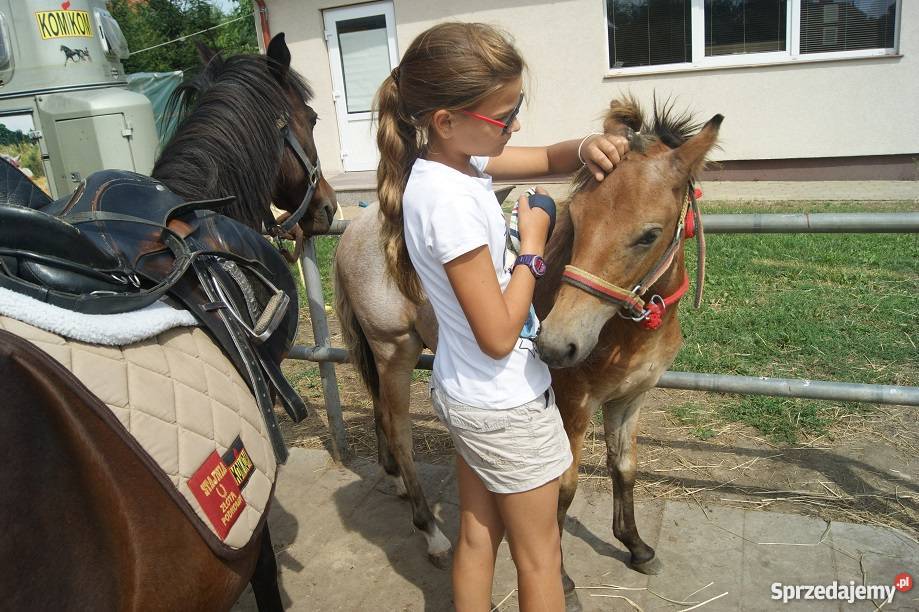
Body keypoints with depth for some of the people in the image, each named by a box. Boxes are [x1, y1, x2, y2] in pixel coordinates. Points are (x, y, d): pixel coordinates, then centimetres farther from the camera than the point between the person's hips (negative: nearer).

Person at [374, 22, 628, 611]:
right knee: (538, 555, 15)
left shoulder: (453, 158, -2)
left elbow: (547, 159, 12)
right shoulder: (449, 198, -29)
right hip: (506, 405, -8)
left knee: (477, 534, 24)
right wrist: (532, 248, -14)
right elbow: (499, 335, -25)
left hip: (463, 391, 8)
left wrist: (587, 147, -10)